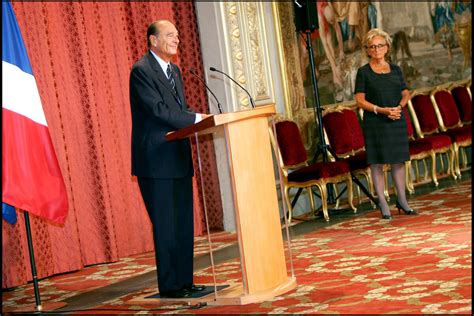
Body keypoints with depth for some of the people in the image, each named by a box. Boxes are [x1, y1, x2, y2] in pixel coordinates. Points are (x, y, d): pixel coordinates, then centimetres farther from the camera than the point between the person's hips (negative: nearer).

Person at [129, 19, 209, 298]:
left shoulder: (174, 70, 17)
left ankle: (185, 280, 18)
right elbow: (158, 110, -20)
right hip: (156, 161, -9)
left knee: (184, 223, 10)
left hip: (179, 158, 9)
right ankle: (169, 285, 5)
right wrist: (197, 118, -21)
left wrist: (199, 119, -1)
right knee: (165, 224, -3)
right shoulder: (141, 71, -11)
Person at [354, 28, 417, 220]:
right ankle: (383, 205, 5)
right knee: (377, 162, -2)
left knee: (399, 160, 8)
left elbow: (405, 94, 13)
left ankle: (402, 201, 18)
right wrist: (382, 110, -17)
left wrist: (399, 107, -8)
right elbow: (360, 101, -7)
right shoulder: (363, 72, -2)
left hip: (397, 120, 4)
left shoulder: (395, 70, 10)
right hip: (375, 123, -4)